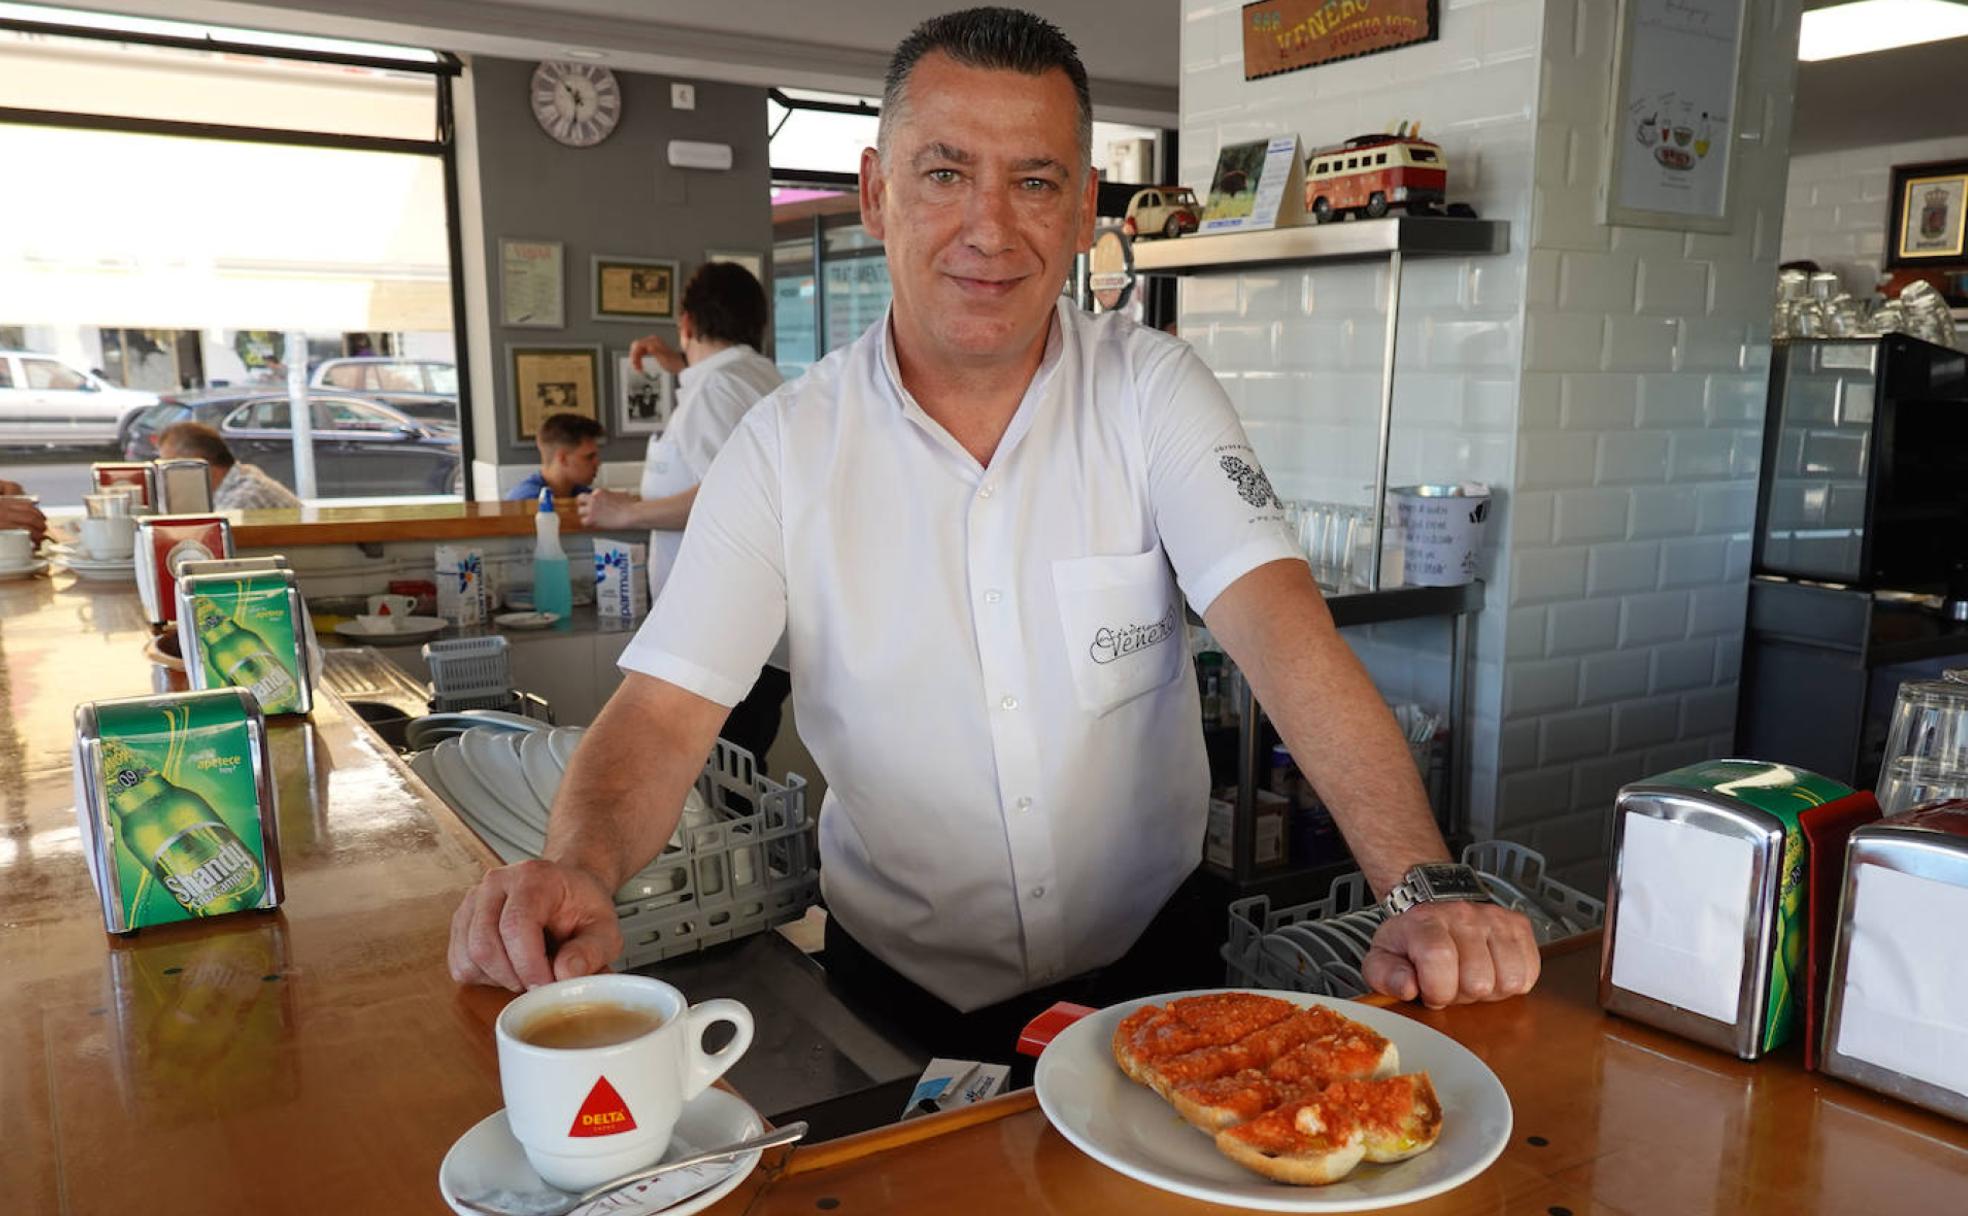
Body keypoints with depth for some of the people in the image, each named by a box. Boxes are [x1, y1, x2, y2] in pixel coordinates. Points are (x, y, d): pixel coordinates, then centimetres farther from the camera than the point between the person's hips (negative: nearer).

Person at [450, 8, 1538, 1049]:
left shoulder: (1153, 392, -7)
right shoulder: (785, 445, -6)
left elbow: (1280, 626, -19)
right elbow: (666, 710, -10)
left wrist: (1426, 889, -32)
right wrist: (580, 868, -31)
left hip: (1148, 955, 1)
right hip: (901, 982, 0)